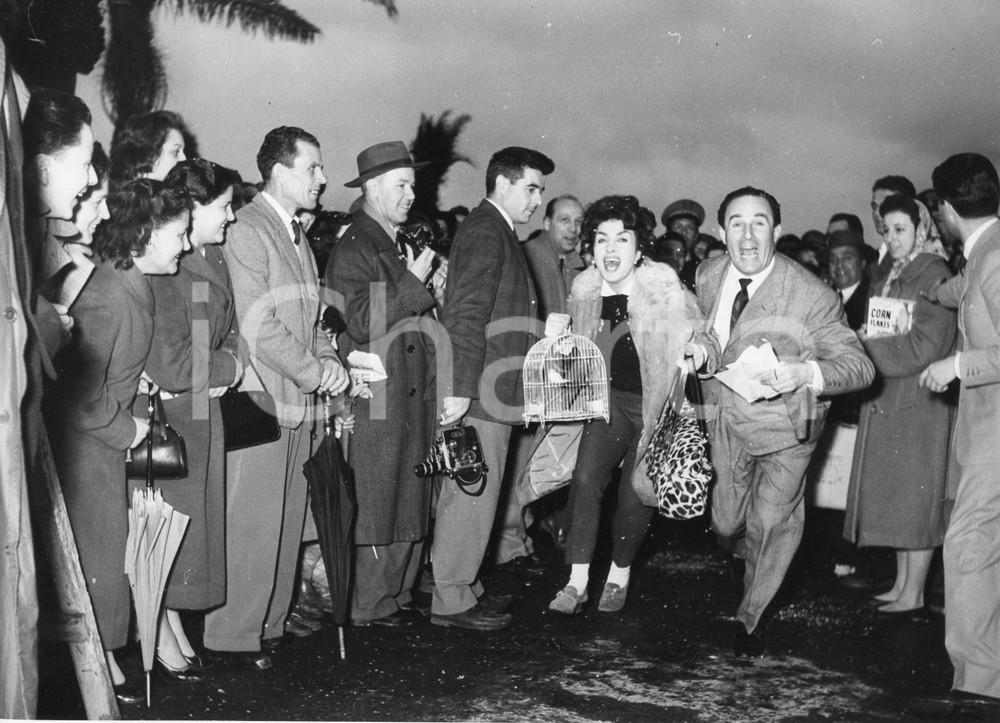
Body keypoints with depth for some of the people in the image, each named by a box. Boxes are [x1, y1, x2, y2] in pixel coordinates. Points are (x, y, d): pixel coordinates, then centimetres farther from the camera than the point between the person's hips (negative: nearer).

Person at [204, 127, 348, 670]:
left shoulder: (298, 236, 18)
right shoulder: (246, 230, -11)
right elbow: (259, 325, -17)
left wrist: (329, 359, 2)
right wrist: (315, 372, -11)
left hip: (298, 401, 9)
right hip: (259, 400, -9)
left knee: (288, 520, 12)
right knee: (252, 524, -4)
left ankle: (271, 622, 23)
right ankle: (233, 635, 7)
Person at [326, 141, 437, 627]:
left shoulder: (401, 245, 18)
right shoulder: (353, 249, -9)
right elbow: (360, 323, -20)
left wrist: (433, 290, 11)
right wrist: (413, 283, -16)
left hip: (414, 395, 9)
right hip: (378, 400, -9)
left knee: (411, 502, 12)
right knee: (375, 505, -2)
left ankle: (398, 594, 23)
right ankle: (369, 605, 8)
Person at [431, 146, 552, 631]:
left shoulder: (495, 232, 20)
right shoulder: (485, 232, -12)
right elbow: (466, 315, -20)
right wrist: (461, 388, -24)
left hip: (488, 389, 10)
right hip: (479, 390, -10)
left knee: (468, 493, 15)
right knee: (473, 492, -5)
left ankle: (462, 586, 24)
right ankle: (451, 601, 3)